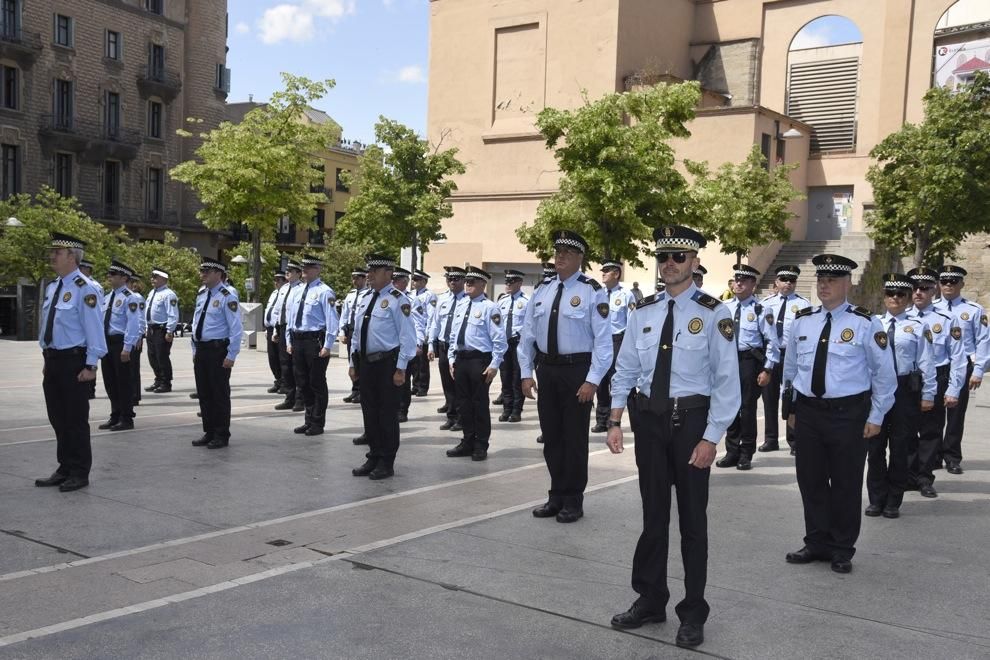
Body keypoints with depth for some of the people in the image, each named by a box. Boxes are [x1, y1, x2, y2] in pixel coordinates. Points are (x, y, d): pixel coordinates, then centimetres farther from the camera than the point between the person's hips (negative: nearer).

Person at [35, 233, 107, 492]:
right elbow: (46, 324, 17)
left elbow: (94, 329, -15)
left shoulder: (85, 289, -14)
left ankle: (79, 473, 12)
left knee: (75, 420, 0)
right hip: (53, 360, 8)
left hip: (73, 362, -8)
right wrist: (47, 359, 16)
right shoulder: (51, 287, 11)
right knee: (58, 419, 14)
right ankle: (65, 469, 25)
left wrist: (90, 365, -17)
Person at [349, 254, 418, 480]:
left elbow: (407, 337, -13)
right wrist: (353, 363, 16)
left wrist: (401, 368, -16)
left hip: (387, 363, -7)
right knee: (369, 412, 13)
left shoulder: (398, 300, -10)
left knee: (387, 414, 1)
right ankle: (373, 457, 25)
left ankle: (386, 462, 12)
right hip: (365, 362, 7)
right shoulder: (364, 298, 12)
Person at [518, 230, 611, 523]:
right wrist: (526, 373, 5)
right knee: (551, 437, 13)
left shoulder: (592, 292, -9)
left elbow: (603, 340, -12)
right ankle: (556, 496, 27)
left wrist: (592, 381, -16)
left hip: (577, 371, -5)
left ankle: (573, 501, 20)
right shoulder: (542, 291, 7)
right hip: (546, 370, 5)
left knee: (574, 438, 5)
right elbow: (528, 335, 11)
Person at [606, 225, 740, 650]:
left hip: (690, 421, -3)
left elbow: (726, 381, -10)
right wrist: (615, 421, -1)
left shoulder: (713, 314, -8)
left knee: (692, 520, 8)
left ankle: (693, 614, 22)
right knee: (653, 516, 15)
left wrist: (710, 439, -14)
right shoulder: (643, 311, 4)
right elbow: (625, 370, 7)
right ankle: (650, 601, 30)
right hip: (648, 419, 4)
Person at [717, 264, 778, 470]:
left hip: (749, 361, -4)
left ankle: (746, 455, 16)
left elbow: (772, 341, -6)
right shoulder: (725, 308, 6)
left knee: (747, 407, 3)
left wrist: (767, 369, -9)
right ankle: (732, 452, 22)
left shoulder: (759, 310, -7)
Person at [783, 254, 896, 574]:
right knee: (810, 481, 11)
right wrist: (791, 408, 14)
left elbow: (884, 374, -3)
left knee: (846, 484, 6)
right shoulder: (802, 321, 5)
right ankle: (817, 543, 26)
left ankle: (842, 550, 21)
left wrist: (876, 417, -4)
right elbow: (790, 368, 15)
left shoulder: (865, 324, -7)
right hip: (808, 412, 4)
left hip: (848, 414, -4)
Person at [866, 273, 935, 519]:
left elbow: (926, 363, -1)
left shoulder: (918, 326, -1)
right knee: (875, 446, 6)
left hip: (905, 390, -2)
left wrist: (928, 395, -4)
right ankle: (876, 499, 18)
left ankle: (893, 502, 18)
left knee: (899, 447, 6)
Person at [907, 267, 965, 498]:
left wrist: (953, 391, -6)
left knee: (931, 432, 7)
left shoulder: (946, 320, -3)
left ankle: (925, 479, 21)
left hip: (935, 382, -1)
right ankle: (909, 476, 24)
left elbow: (958, 358, -2)